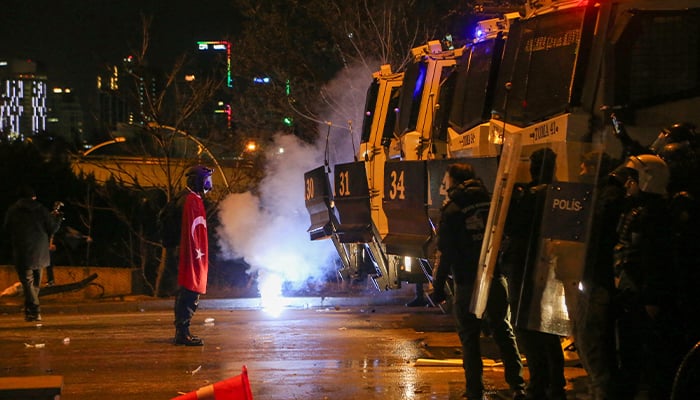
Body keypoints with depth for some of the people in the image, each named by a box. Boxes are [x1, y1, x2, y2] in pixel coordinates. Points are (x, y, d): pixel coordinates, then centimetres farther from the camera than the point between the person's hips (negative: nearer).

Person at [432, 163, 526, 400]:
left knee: (469, 336, 4)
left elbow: (446, 254, -10)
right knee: (503, 332, 11)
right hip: (495, 279, 4)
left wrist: (438, 286, -4)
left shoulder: (451, 210, -8)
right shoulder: (491, 203, 5)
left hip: (467, 282, -4)